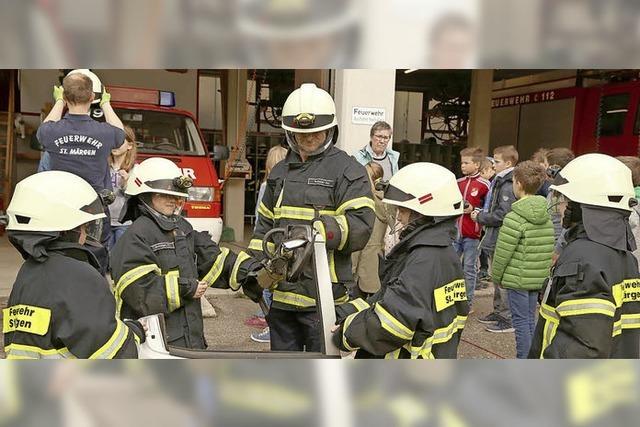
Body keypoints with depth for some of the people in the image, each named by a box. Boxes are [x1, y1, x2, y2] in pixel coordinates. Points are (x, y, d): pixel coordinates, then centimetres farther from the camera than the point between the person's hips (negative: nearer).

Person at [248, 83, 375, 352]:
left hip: (322, 297, -6)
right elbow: (265, 225, 21)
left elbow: (360, 226, -16)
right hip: (281, 291, 6)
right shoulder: (279, 172, 16)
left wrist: (318, 230, -30)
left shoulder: (347, 170, -5)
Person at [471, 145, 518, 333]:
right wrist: (482, 215, 6)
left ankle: (509, 319, 4)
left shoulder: (508, 186, -17)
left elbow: (502, 215, -22)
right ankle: (498, 312, 29)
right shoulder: (501, 183, 14)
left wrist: (480, 217, -11)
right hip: (496, 240, 10)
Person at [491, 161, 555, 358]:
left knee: (521, 321, 1)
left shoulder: (515, 217, -17)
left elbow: (503, 252, -15)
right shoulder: (546, 216, 6)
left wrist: (497, 276, -1)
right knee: (530, 319, 16)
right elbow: (550, 249, 10)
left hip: (517, 278, -7)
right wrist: (544, 271, 16)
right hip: (539, 278, 7)